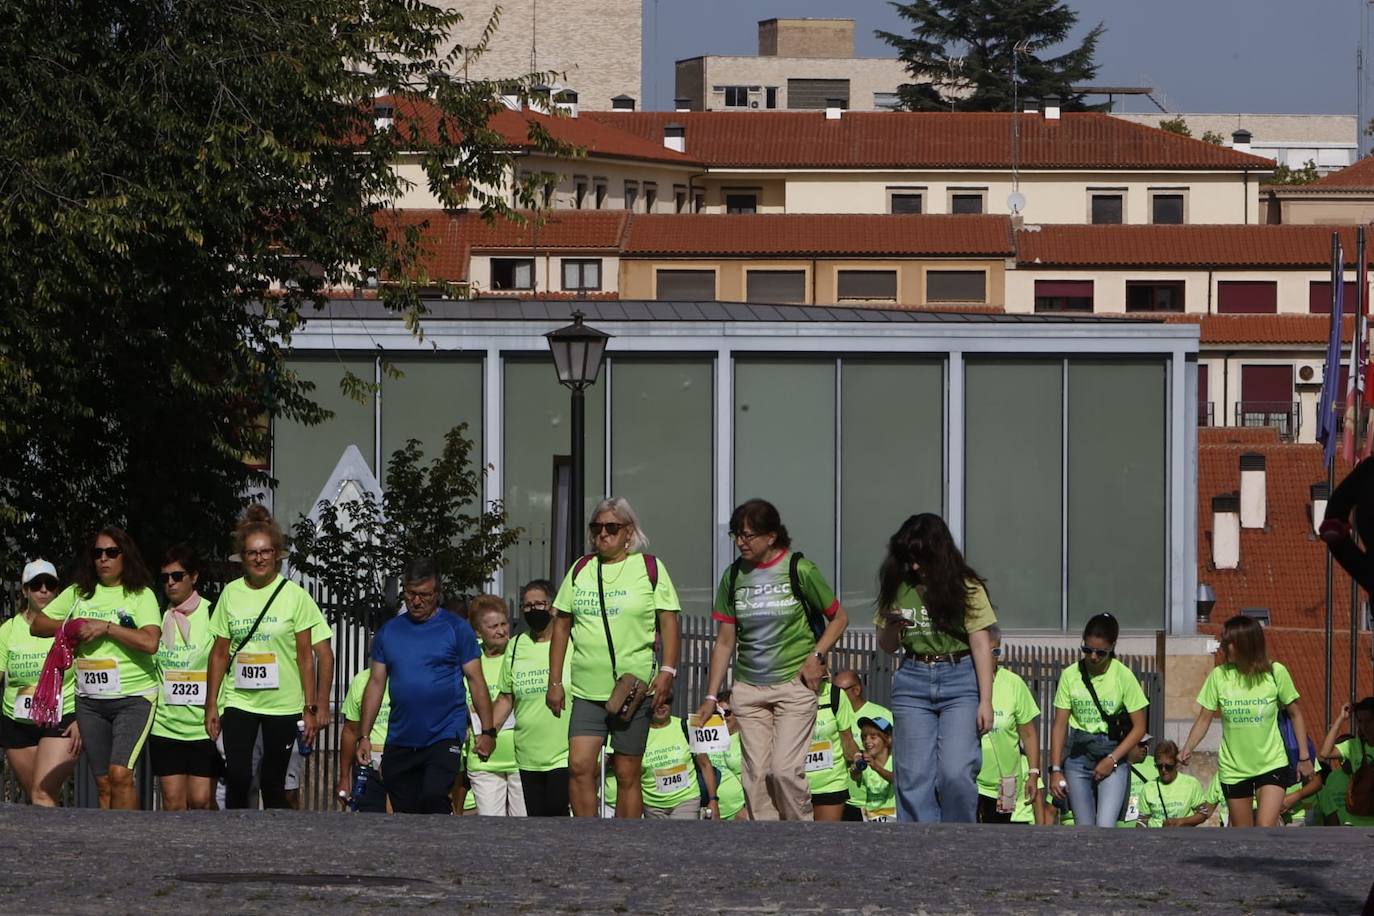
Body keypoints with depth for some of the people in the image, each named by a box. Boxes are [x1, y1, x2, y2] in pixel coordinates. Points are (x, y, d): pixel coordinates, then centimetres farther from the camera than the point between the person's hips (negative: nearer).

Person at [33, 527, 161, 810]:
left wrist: (106, 627, -16)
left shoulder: (141, 595, -3)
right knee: (103, 783, 6)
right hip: (90, 700, 5)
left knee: (120, 773, -20)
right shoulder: (78, 593, 10)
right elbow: (37, 625, 13)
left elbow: (150, 642, -17)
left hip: (133, 698, -5)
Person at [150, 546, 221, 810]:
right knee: (173, 801, 1)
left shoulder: (211, 615, -2)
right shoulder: (158, 617, 9)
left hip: (203, 725, -3)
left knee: (201, 800, -5)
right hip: (165, 724, 3)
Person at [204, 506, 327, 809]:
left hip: (283, 704, -1)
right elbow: (219, 654, 9)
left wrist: (310, 708, -3)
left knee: (273, 784, 3)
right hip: (238, 701, 1)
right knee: (237, 778, -11)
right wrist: (211, 705, 6)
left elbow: (305, 656, 0)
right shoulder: (231, 594, 4)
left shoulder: (294, 595, -2)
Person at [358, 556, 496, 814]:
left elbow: (476, 681, 1)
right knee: (404, 813, 5)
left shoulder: (455, 628, 1)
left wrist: (487, 731, -5)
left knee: (434, 799, -22)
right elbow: (376, 684, 13)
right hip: (400, 741, 4)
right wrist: (364, 736, 7)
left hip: (445, 735, -4)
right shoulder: (388, 631, 11)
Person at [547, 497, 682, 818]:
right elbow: (561, 625, 14)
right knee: (580, 766, -11)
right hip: (587, 690, 3)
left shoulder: (650, 568, 2)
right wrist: (555, 681, 9)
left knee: (627, 775, 2)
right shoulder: (580, 570, 11)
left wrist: (667, 671, -12)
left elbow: (668, 622, 1)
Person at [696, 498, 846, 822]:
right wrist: (711, 697, 8)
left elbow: (838, 618, 4)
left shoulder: (799, 570, -6)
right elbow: (725, 642, 11)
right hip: (749, 688, 5)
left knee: (785, 769, -13)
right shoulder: (734, 576, 7)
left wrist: (816, 656, -10)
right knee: (756, 774, -1)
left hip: (794, 685, -5)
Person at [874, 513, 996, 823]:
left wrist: (985, 701, -8)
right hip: (913, 681, 4)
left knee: (956, 773, -13)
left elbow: (981, 646, -3)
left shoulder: (965, 588, -2)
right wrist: (892, 627, -7)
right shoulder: (899, 588, 7)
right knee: (914, 777, -1)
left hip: (959, 681, -3)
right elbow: (887, 646, 16)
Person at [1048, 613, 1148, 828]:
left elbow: (1139, 727, -3)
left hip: (1113, 756, -3)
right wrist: (1056, 769, -5)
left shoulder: (1123, 677, -7)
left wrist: (1112, 759, -11)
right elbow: (1060, 725, 2)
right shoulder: (1070, 675, -1)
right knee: (1084, 829, 3)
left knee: (1105, 827, -18)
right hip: (1078, 756, 3)